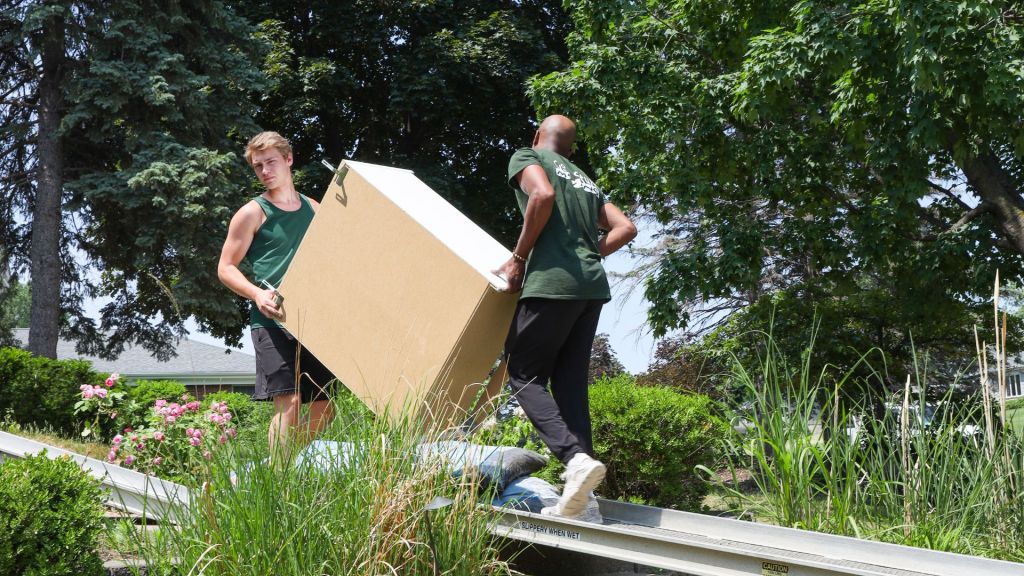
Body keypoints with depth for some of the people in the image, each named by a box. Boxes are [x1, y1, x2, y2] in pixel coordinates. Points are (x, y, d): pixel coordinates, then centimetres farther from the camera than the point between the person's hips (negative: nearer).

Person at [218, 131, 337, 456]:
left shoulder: (313, 209, 17)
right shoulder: (252, 213, 2)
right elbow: (226, 268, 0)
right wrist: (257, 294, -17)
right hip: (272, 321, -5)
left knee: (324, 410, 6)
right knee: (289, 401, -18)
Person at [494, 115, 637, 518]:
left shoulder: (527, 158, 9)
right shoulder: (586, 181, 27)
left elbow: (543, 195, -12)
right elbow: (626, 228, 21)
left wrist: (518, 258, -5)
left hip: (552, 283, -6)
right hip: (593, 286, 7)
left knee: (524, 375, 1)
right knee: (570, 382, 7)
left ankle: (576, 458, -20)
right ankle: (579, 493, -1)